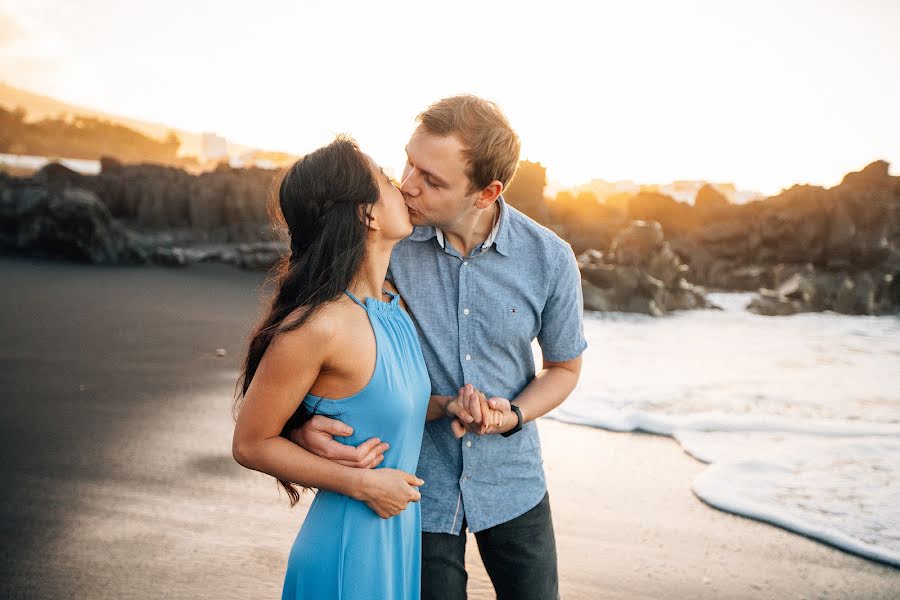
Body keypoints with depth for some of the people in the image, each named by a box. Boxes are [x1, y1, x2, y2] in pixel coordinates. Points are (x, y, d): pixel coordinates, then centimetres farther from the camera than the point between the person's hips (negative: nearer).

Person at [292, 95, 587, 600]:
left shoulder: (550, 259, -13)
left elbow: (565, 368, 3)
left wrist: (510, 417, -15)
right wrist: (301, 420, -28)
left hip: (513, 484, 2)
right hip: (420, 487, -1)